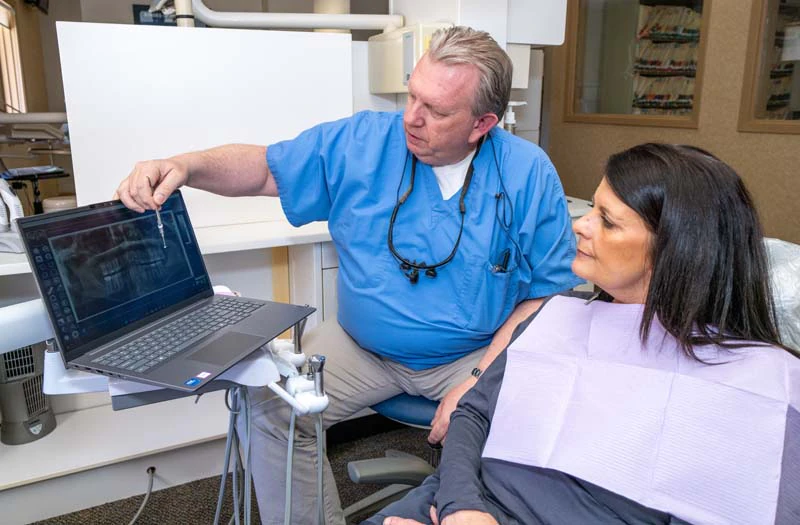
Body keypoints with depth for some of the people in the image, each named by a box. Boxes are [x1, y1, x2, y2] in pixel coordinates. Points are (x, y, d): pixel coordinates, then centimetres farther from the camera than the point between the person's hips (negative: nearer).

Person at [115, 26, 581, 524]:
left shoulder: (529, 174, -9)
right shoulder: (360, 142, -5)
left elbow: (550, 291, -8)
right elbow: (265, 168, 3)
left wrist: (481, 380, -18)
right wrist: (185, 165, -17)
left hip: (474, 354, -1)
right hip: (362, 347, 2)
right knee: (267, 406, -16)